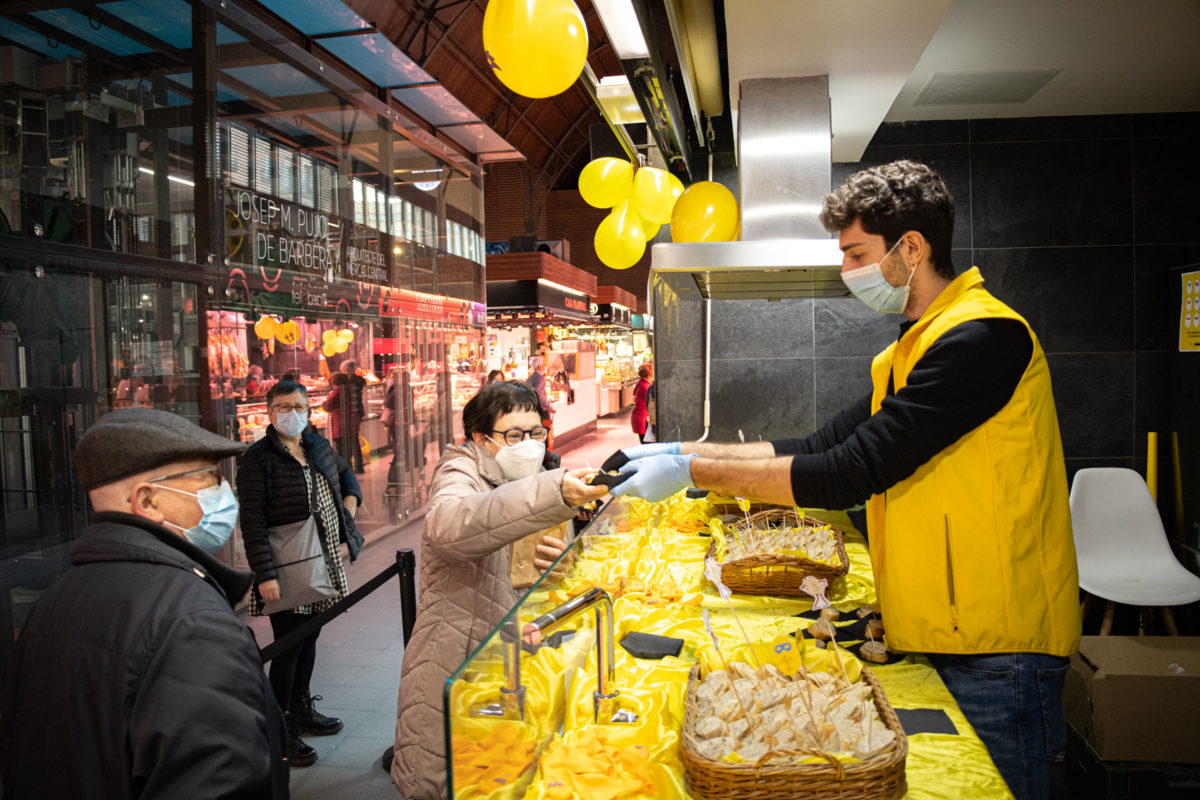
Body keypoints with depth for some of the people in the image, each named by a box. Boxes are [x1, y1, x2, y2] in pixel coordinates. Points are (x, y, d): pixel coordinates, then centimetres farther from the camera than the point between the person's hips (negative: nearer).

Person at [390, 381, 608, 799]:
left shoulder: (525, 483, 14)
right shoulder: (460, 474, -12)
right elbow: (448, 524, -39)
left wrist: (549, 567, -1)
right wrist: (555, 493, -51)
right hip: (451, 675, -8)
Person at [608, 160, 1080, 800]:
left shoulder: (982, 336, -20)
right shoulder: (910, 350, 13)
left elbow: (850, 474, -25)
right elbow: (821, 447, 9)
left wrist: (692, 472, -19)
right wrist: (685, 451, 2)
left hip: (996, 650, -9)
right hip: (941, 638, 9)